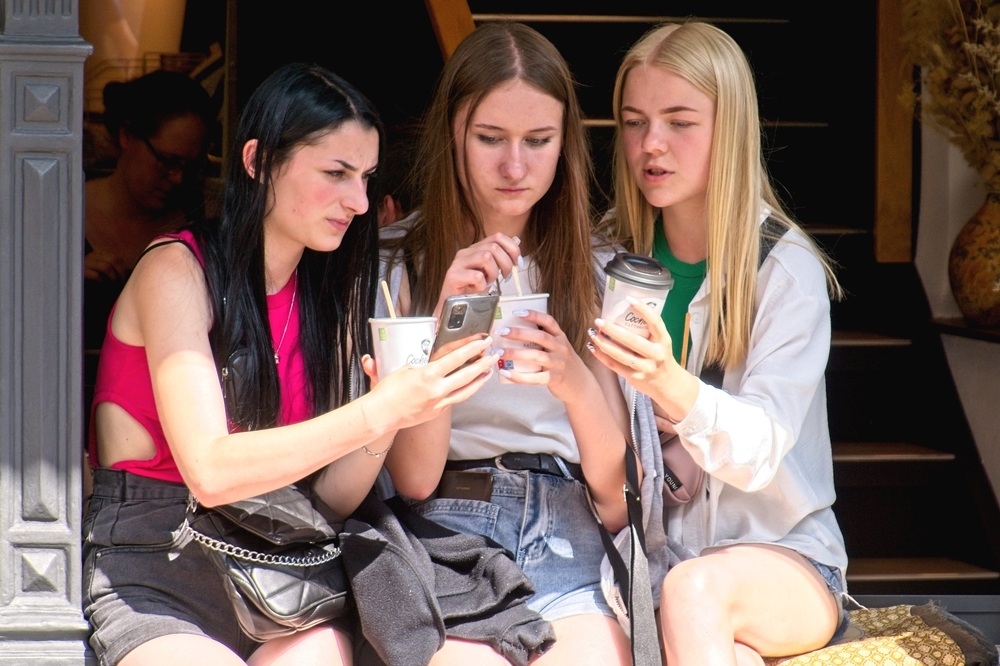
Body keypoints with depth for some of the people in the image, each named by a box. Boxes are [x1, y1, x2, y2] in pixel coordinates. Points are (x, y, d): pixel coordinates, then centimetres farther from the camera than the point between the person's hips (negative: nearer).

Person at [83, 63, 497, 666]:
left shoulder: (327, 291, 11)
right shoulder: (175, 271, -6)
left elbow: (331, 498, 5)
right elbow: (211, 471, -19)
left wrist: (383, 426, -14)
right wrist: (378, 412, -26)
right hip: (152, 574, -4)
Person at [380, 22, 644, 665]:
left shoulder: (595, 270, 11)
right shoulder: (398, 261, 4)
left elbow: (617, 491, 7)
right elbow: (413, 478, -3)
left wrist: (576, 383, -13)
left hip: (564, 538, 2)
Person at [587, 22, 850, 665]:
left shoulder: (787, 269, -7)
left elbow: (760, 449, -18)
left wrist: (671, 386, -38)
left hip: (780, 550, -2)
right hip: (650, 550, 2)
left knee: (694, 589, -36)